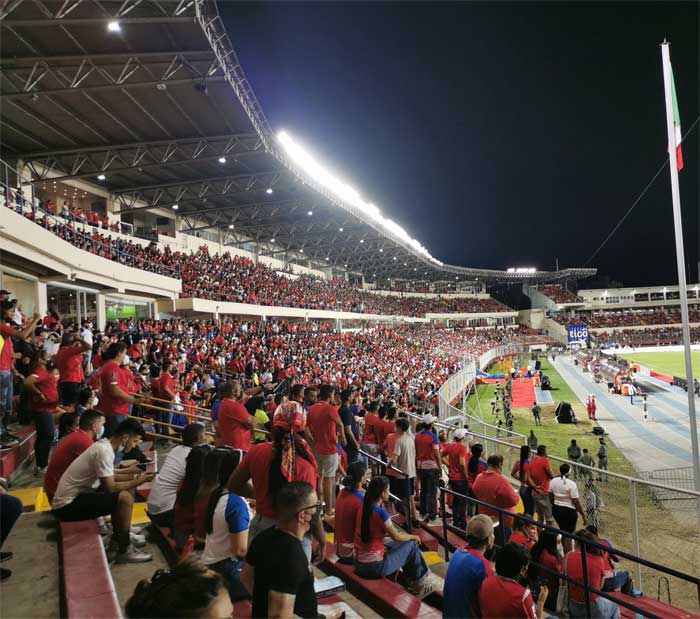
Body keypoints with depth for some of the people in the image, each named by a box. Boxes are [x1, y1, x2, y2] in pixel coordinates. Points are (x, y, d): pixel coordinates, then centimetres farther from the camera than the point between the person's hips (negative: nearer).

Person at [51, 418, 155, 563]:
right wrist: (137, 482, -11)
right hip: (68, 504, -10)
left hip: (70, 497, 10)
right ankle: (124, 551, -4)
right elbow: (110, 487, -22)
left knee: (120, 494, 12)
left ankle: (115, 546, 13)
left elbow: (107, 476, 20)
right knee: (125, 498, -20)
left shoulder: (104, 445, 7)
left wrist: (130, 473, 13)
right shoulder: (104, 451, -22)